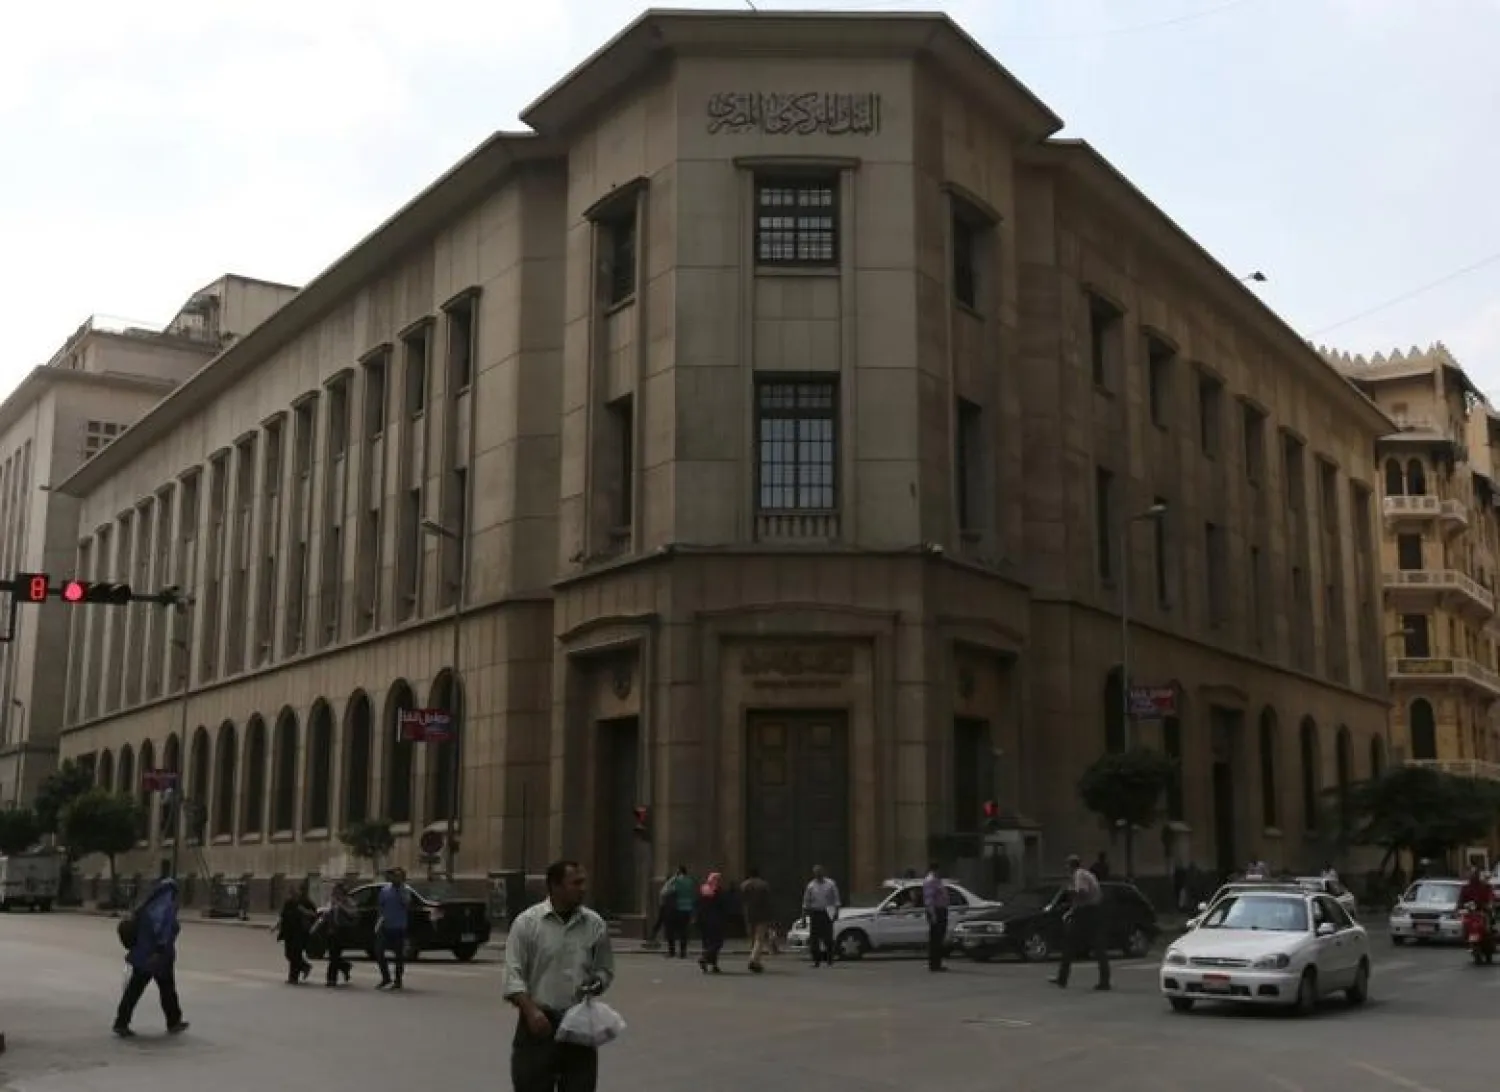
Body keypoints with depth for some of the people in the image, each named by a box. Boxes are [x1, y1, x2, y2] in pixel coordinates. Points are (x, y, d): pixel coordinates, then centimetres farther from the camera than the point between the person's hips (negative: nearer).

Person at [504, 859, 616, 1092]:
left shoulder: (594, 924, 6)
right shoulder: (528, 922, -4)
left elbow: (605, 969, 15)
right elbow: (514, 975, -7)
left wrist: (597, 983, -7)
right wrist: (531, 1011, -19)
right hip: (539, 1022, -3)